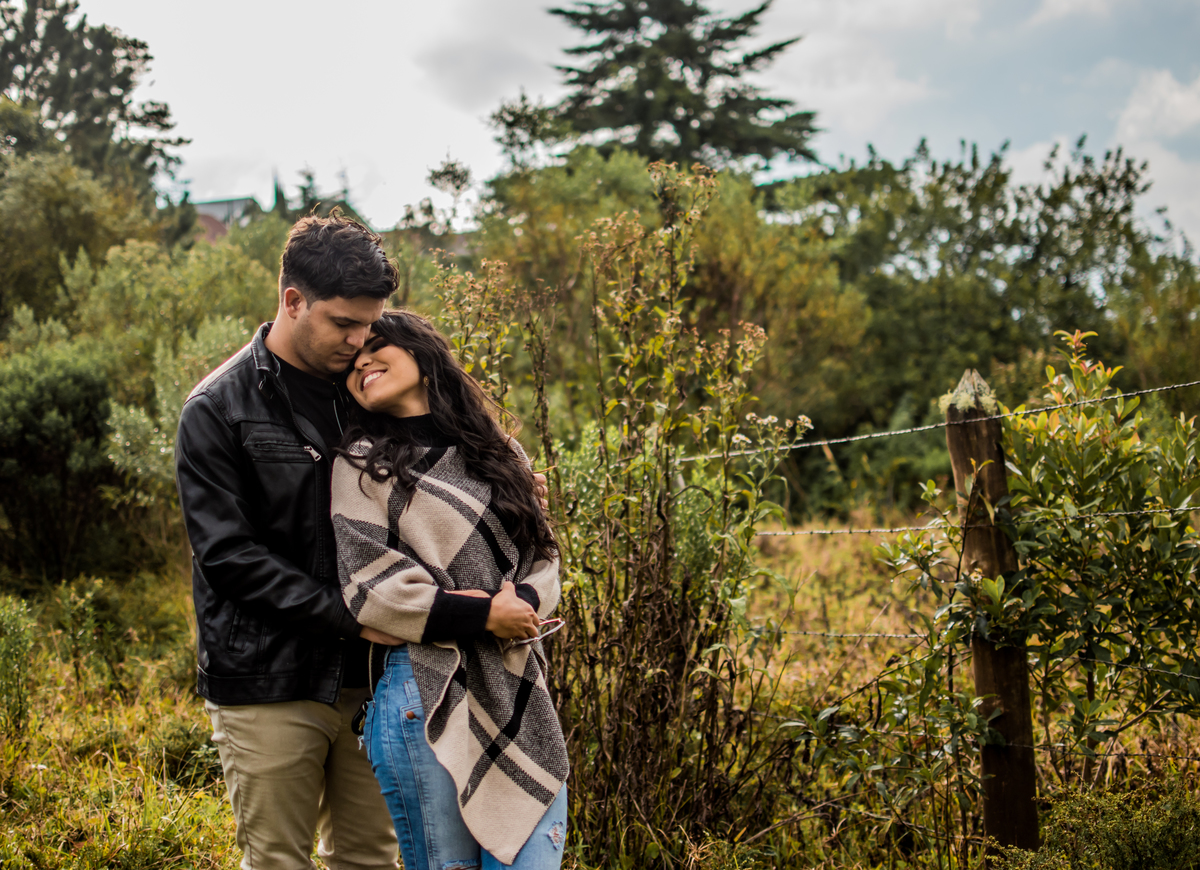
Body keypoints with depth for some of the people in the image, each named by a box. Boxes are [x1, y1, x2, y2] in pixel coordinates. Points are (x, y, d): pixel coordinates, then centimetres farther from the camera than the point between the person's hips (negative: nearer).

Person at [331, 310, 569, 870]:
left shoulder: (496, 452, 15)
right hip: (430, 692, -4)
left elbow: (541, 555, 13)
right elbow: (370, 588, -7)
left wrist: (525, 602, -9)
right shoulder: (362, 464, 2)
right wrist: (480, 616, -13)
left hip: (517, 693, 4)